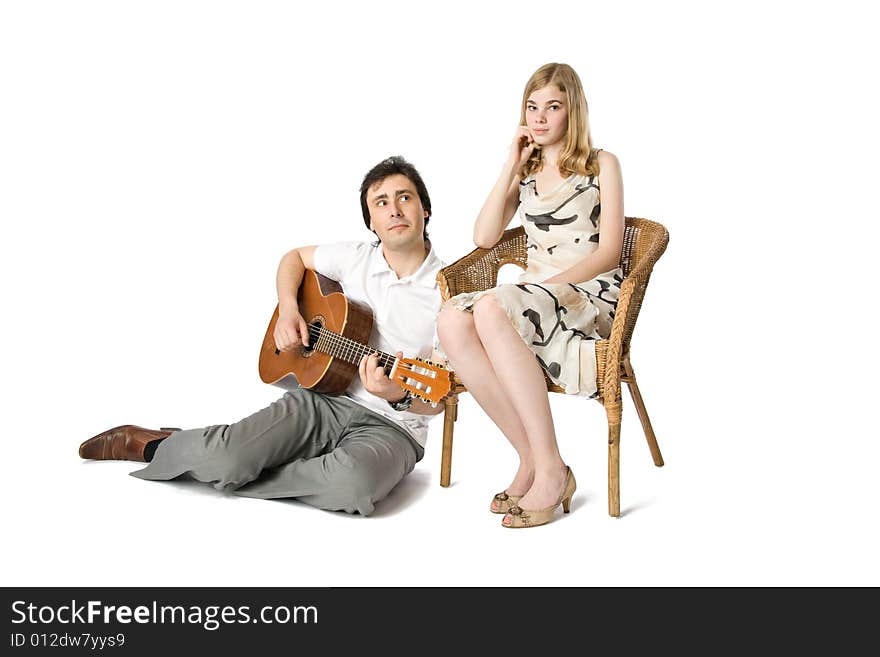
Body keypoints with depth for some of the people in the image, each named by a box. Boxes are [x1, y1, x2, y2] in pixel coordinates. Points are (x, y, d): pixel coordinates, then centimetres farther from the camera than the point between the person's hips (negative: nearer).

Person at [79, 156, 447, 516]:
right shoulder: (356, 258, 4)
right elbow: (294, 257, 24)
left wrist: (399, 396, -31)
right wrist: (287, 310, 4)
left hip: (391, 425, -2)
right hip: (322, 399, 2)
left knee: (355, 484, -38)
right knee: (220, 456, -24)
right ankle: (147, 444, 12)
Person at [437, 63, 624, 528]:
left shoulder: (602, 165, 8)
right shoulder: (525, 171, 21)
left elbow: (608, 251, -3)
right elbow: (484, 238, 7)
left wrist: (551, 284, -17)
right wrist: (512, 166, 6)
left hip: (591, 294, -5)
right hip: (533, 294, 5)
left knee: (492, 309, -37)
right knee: (452, 319, -29)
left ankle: (550, 470, -31)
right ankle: (530, 458, -25)